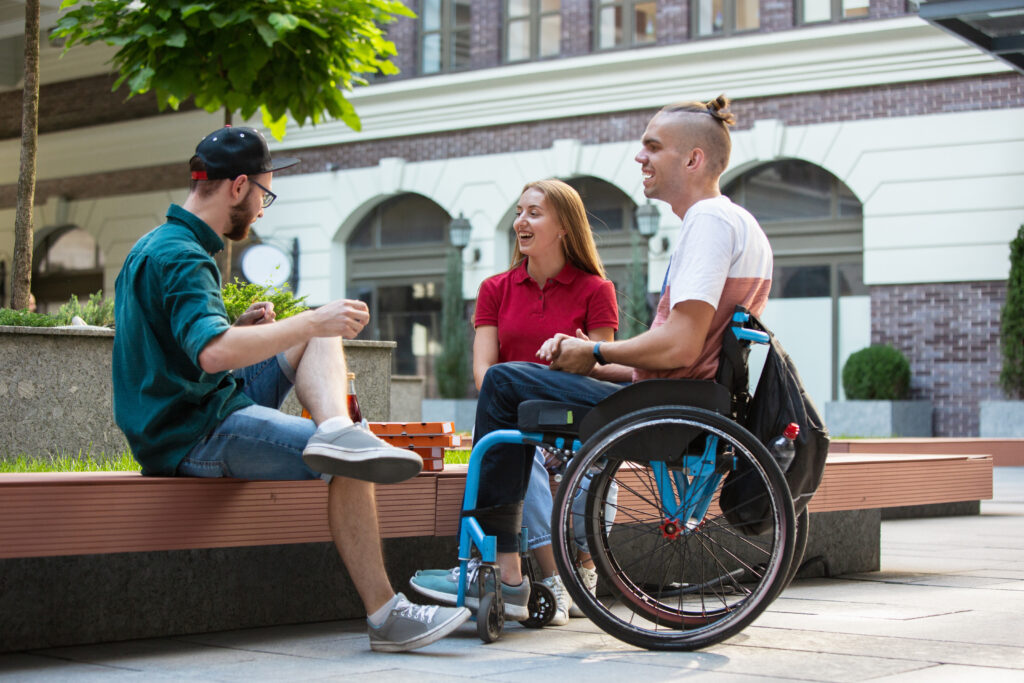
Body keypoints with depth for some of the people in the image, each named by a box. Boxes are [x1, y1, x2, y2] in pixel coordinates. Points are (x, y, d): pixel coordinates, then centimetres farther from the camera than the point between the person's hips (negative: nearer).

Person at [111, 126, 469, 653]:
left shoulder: (152, 247, 16)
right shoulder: (181, 257, -17)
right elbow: (213, 353, -34)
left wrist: (237, 329, 11)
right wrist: (311, 322, -28)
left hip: (183, 418, 10)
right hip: (194, 439, -10)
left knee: (320, 333, 9)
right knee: (347, 468, -20)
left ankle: (335, 430, -20)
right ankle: (385, 617, -18)